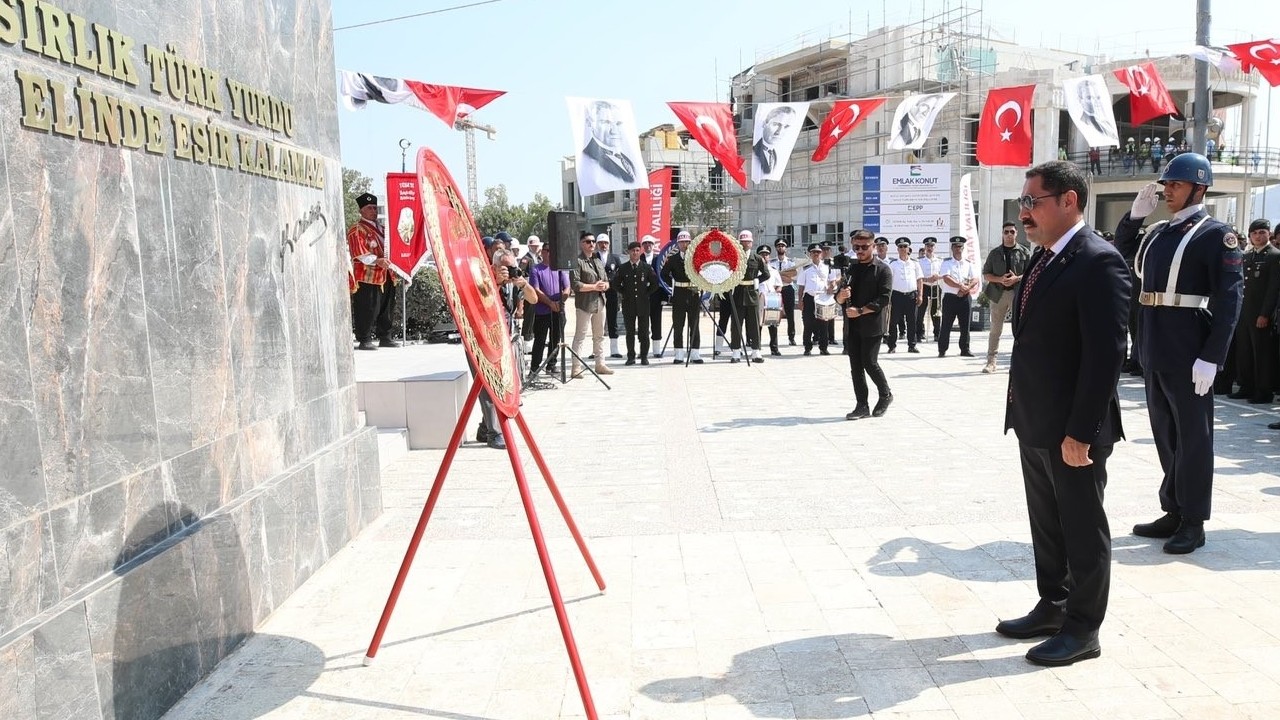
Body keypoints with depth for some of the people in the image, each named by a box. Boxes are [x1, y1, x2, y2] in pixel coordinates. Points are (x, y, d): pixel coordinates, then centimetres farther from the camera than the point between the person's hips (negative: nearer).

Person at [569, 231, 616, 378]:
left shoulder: (598, 261, 17)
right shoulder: (577, 261, -8)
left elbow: (607, 281, 20)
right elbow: (575, 284, -17)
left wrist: (604, 285, -3)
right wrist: (594, 286, -16)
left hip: (600, 303, 8)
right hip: (584, 304, -8)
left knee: (599, 336, 13)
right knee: (580, 336, -4)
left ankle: (600, 364, 21)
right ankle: (576, 367, -3)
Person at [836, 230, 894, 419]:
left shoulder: (883, 270, -2)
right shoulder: (850, 269, 14)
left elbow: (883, 299, -11)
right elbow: (839, 299, 11)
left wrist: (860, 311, -19)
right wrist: (841, 295, -13)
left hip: (872, 325, -5)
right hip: (852, 326, 5)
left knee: (869, 362, -9)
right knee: (855, 366, 4)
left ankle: (885, 395, 16)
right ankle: (862, 405, 10)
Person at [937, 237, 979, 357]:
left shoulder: (968, 264, 12)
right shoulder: (946, 262, 2)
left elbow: (975, 280, 2)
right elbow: (946, 279, -12)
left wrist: (966, 288, -15)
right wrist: (961, 286, -16)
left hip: (965, 297, 3)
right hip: (950, 297, -3)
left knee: (965, 325, 5)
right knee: (946, 325, -2)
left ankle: (965, 350, 13)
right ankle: (942, 350, 4)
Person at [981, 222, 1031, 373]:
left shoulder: (1023, 253, 6)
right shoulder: (994, 253, 10)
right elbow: (986, 275, 8)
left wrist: (1016, 278, -15)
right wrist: (1000, 279, -10)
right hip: (998, 293, 1)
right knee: (995, 329, 4)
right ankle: (991, 361, 8)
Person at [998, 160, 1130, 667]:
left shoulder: (1099, 262, -17)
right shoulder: (1043, 259, 11)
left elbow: (1105, 355, -21)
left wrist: (1081, 432, -22)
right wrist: (1021, 412, 12)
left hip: (1071, 430, -9)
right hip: (1034, 424, 9)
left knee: (1083, 528, 7)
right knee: (1046, 524, 19)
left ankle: (1083, 630, 20)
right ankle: (1052, 607, 35)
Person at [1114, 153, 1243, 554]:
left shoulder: (1216, 235, -7)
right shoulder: (1158, 232, 13)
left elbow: (1228, 300, -13)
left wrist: (1211, 358, -19)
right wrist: (1134, 216, 9)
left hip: (1189, 355, -7)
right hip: (1155, 351, 7)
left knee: (1193, 438, 3)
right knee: (1165, 434, 14)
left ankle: (1194, 522, 13)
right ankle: (1174, 510, 26)